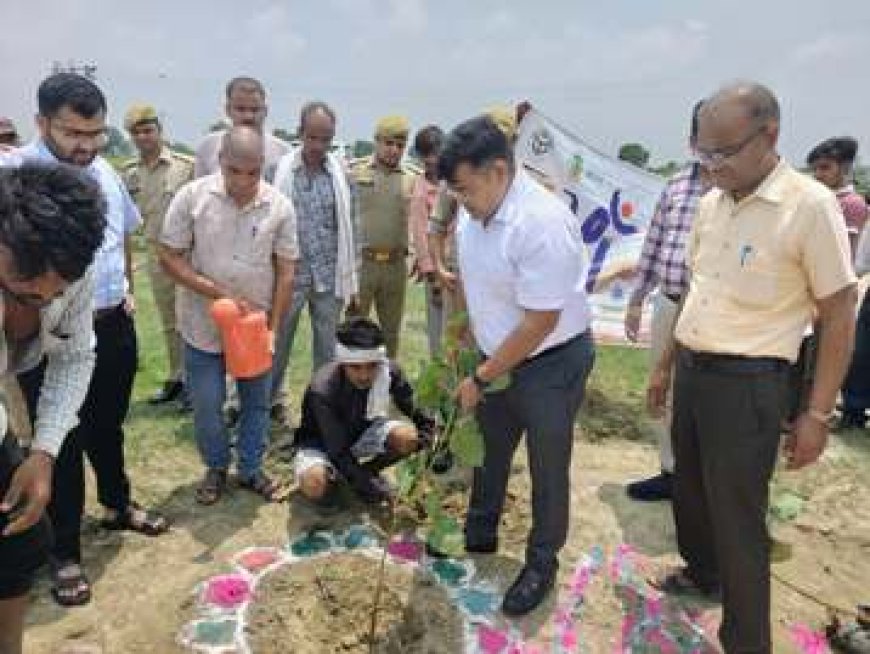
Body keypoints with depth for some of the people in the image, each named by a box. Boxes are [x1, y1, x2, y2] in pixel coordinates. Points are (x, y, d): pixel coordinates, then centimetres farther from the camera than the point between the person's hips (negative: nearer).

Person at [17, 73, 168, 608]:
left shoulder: (104, 170, 6)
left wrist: (128, 290, 13)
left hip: (114, 326, 6)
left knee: (108, 427, 23)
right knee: (62, 442, 8)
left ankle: (118, 506, 46)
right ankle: (66, 551, 27)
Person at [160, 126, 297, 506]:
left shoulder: (280, 207, -8)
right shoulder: (192, 196, -12)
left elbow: (285, 273, -4)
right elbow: (169, 257, -9)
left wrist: (273, 329, -7)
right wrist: (220, 293, -19)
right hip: (204, 327, -1)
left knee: (256, 403, 14)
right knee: (206, 406, 9)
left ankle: (251, 470, 33)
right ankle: (216, 468, 34)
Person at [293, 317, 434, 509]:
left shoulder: (390, 371, -22)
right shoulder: (322, 390, -33)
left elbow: (414, 409, -6)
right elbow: (338, 450, -30)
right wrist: (368, 485, -33)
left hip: (363, 433, 4)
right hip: (322, 443, -4)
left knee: (408, 436, -25)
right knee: (314, 485, -36)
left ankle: (368, 470, 2)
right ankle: (332, 477, 1)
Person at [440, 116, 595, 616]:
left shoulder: (543, 222, -29)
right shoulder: (473, 212, -6)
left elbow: (539, 322, -26)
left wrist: (481, 380, -18)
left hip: (551, 363, -7)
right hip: (497, 357, 7)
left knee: (548, 469, 11)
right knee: (488, 451, 22)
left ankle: (542, 565, 33)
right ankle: (480, 535, 45)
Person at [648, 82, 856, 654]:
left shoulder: (810, 205, -14)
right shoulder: (711, 203, 5)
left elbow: (840, 315, -10)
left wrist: (817, 415, -10)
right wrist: (666, 364, 18)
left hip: (747, 384, -7)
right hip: (692, 372, 7)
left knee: (738, 519, 4)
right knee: (689, 490, 22)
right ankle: (702, 574, 49)